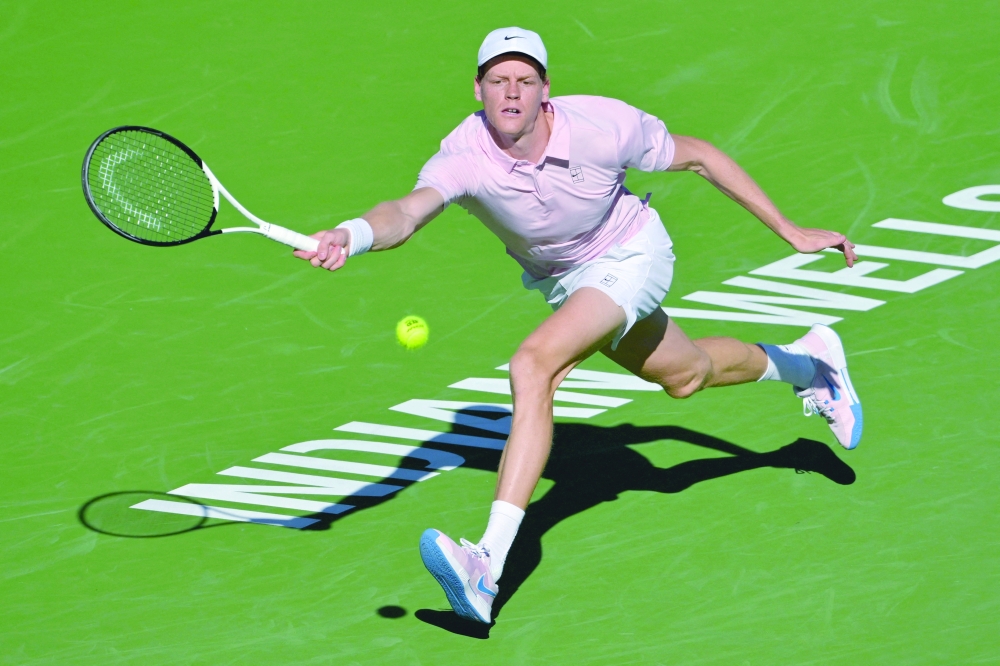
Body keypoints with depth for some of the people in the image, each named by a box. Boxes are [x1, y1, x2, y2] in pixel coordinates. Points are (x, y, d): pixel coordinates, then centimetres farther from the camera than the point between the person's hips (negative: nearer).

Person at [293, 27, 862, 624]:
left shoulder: (603, 126, -32)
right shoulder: (466, 155, -30)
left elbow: (697, 156, -14)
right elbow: (407, 212, -50)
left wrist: (790, 231, -10)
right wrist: (353, 235, -74)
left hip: (630, 255, -5)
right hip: (557, 278, 5)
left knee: (534, 366, -30)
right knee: (686, 375, 27)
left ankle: (489, 569, -33)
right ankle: (809, 363, 61)